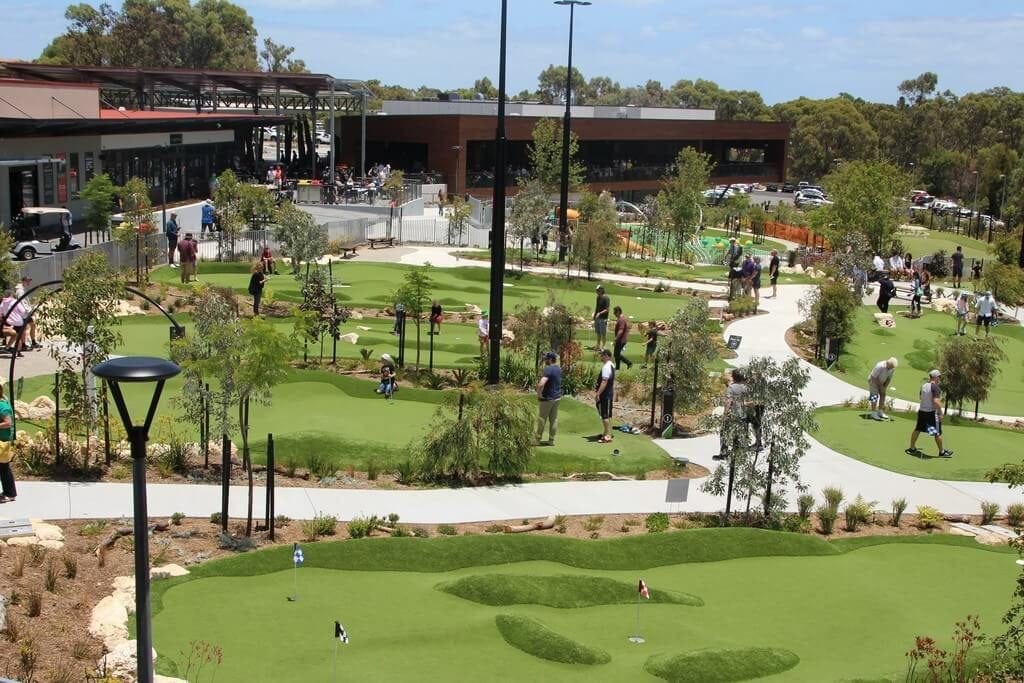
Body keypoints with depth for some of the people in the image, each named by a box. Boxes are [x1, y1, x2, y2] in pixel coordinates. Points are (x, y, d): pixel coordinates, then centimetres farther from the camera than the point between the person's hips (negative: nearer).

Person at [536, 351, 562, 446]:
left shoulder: (548, 370, -23)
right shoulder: (558, 369, 5)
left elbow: (541, 384, -35)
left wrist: (539, 394, -20)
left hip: (547, 398, -8)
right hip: (557, 397, 8)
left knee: (541, 419, 5)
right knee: (554, 419, 12)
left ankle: (538, 439, 12)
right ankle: (551, 440, 17)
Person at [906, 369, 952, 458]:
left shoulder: (923, 386, 4)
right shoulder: (935, 387, -18)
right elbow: (936, 401, -24)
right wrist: (940, 412, -17)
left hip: (921, 410, 7)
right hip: (932, 412, -7)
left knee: (917, 430, 15)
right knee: (938, 433, 6)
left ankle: (912, 448, 22)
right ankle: (942, 452, 16)